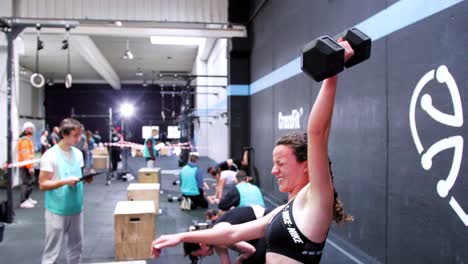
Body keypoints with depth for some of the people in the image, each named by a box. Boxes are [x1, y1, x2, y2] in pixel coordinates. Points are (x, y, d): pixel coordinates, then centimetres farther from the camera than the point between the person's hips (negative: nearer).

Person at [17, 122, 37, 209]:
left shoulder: (28, 139, 18)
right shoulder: (25, 140, -15)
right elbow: (25, 154, -23)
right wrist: (29, 166, -25)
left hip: (28, 165, 11)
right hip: (25, 166, -11)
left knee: (31, 182, 19)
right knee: (27, 183, -10)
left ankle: (27, 198, 29)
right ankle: (23, 202, -7)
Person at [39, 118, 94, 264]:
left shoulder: (78, 153, 5)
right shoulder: (50, 155, -15)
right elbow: (43, 184, -14)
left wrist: (87, 178, -7)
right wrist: (65, 181, -27)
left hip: (76, 208, 6)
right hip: (57, 210, -6)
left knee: (76, 247, 17)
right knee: (52, 249, 3)